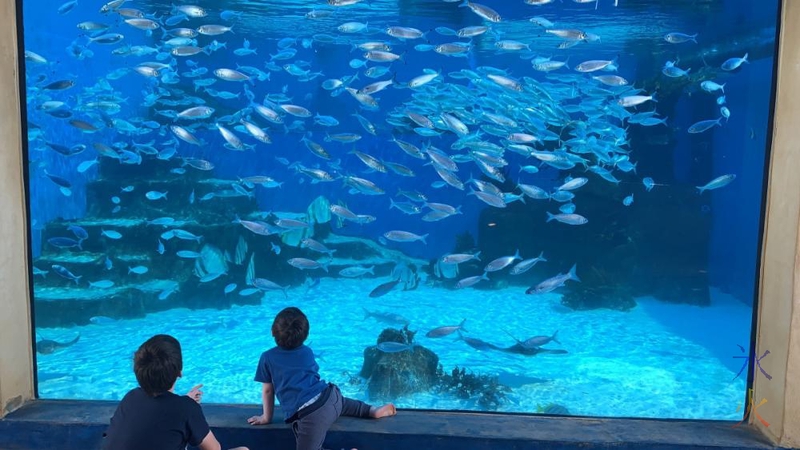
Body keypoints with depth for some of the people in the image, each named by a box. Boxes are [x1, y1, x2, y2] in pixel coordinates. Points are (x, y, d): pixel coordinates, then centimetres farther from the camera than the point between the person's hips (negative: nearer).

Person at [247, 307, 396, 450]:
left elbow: (268, 391, 11)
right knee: (339, 401, 40)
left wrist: (266, 417, 24)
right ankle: (373, 411, 26)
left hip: (311, 415, -6)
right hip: (330, 397, 7)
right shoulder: (307, 352, 18)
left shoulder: (267, 358, 5)